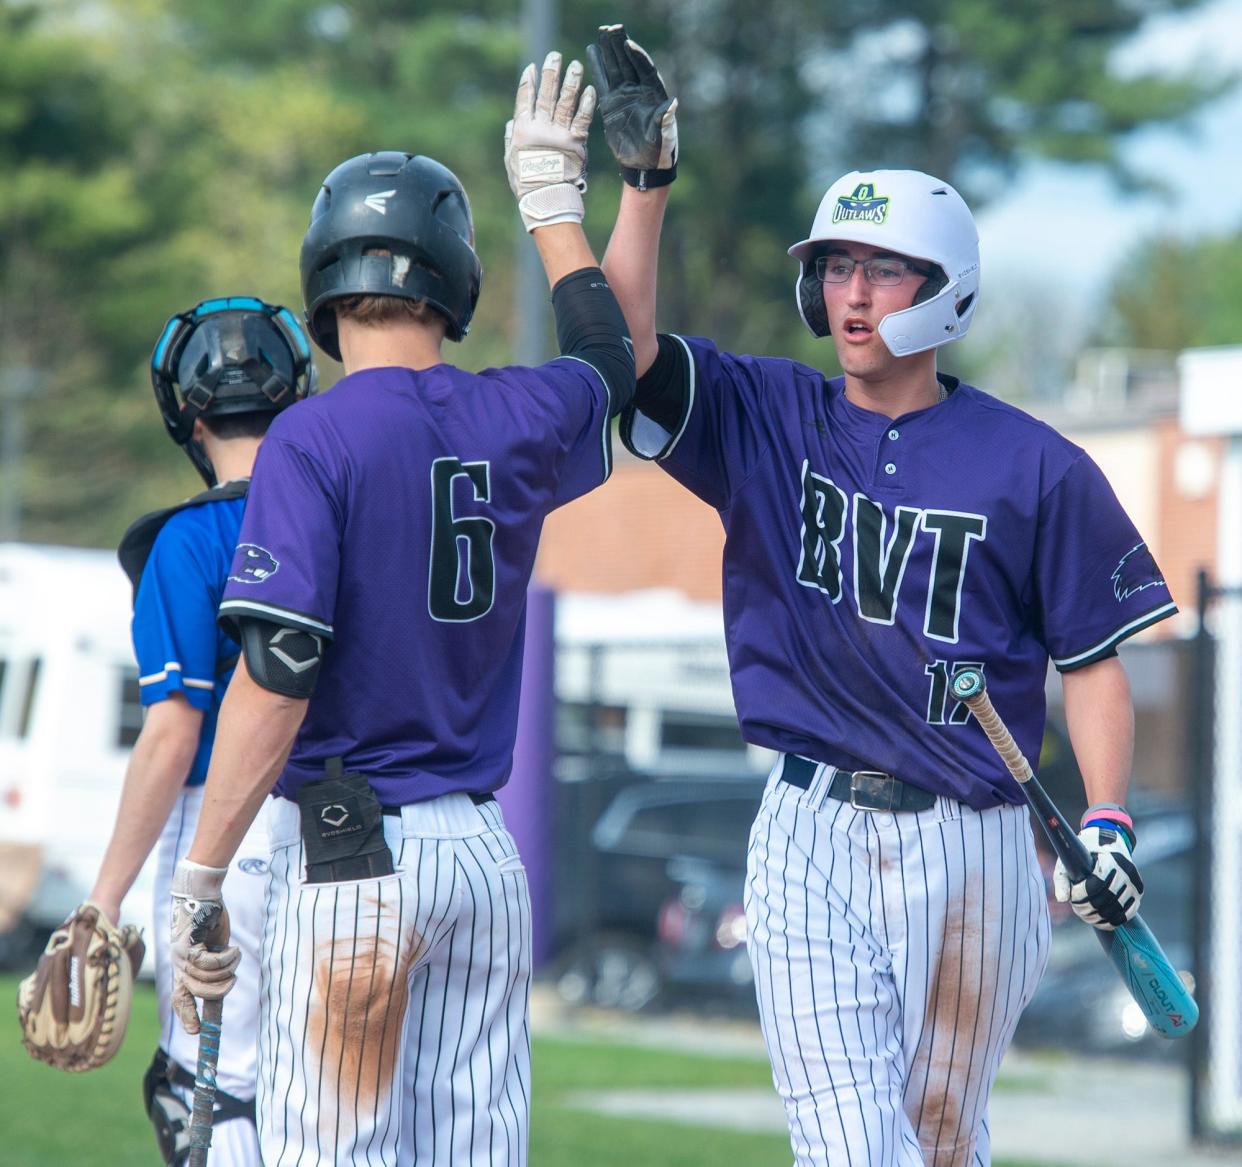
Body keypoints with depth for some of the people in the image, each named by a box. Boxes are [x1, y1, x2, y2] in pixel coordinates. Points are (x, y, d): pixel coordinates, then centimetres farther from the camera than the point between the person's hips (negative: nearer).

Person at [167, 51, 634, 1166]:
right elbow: (609, 356, 32)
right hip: (486, 853, 6)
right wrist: (551, 194, 46)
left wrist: (199, 881, -12)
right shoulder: (513, 423, 6)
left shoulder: (316, 440, -10)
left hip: (352, 854, -6)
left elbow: (277, 676, -16)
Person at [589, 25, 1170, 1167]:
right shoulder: (766, 419, 6)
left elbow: (1092, 659, 4)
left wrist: (1107, 821, -7)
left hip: (973, 846, 0)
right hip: (812, 843, 0)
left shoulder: (1036, 468, 1)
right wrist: (644, 180, -19)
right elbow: (625, 347, -9)